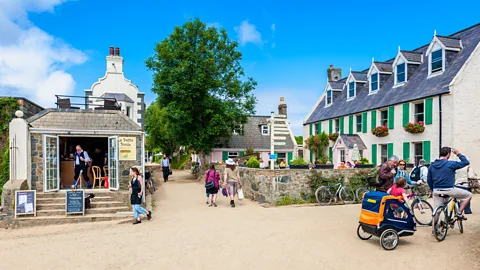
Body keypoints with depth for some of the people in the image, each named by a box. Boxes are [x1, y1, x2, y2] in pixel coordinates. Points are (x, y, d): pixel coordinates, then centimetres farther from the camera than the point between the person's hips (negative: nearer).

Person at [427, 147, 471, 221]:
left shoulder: (432, 166, 7)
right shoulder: (450, 164, -9)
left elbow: (429, 180, 11)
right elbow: (466, 162, 0)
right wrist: (458, 154, 9)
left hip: (436, 191, 5)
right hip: (449, 190, -5)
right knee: (468, 195, 18)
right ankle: (459, 213, 15)